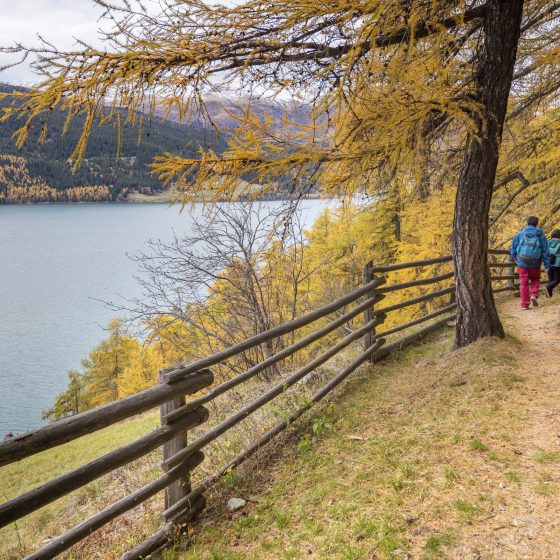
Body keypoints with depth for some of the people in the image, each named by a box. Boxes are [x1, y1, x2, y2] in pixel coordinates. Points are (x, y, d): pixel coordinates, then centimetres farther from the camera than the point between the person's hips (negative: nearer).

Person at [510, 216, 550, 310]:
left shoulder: (520, 234, 2)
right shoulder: (541, 235, 2)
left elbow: (513, 249, 9)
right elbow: (546, 251, 1)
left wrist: (516, 259, 28)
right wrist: (547, 265, 5)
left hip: (522, 263, 0)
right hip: (535, 264, 0)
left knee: (524, 283, 6)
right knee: (535, 280, 21)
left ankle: (525, 304, 5)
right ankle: (534, 295, -2)